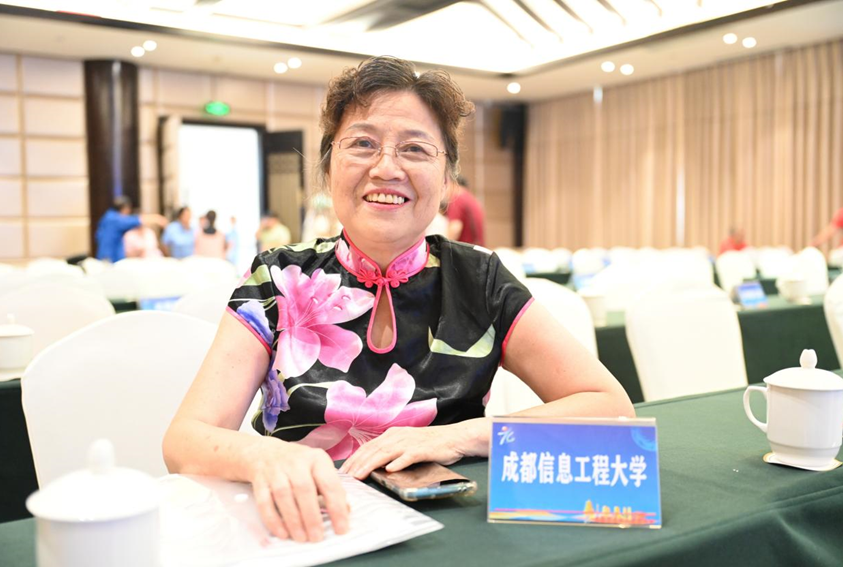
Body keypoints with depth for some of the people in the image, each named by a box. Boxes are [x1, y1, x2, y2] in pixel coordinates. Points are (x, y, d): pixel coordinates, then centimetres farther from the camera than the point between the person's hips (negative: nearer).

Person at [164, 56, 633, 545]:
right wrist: (263, 456, -33)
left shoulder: (478, 281, 0)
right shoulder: (279, 282, -1)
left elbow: (611, 406, -4)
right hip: (303, 534, 0)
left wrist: (458, 436, -17)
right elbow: (185, 440, -9)